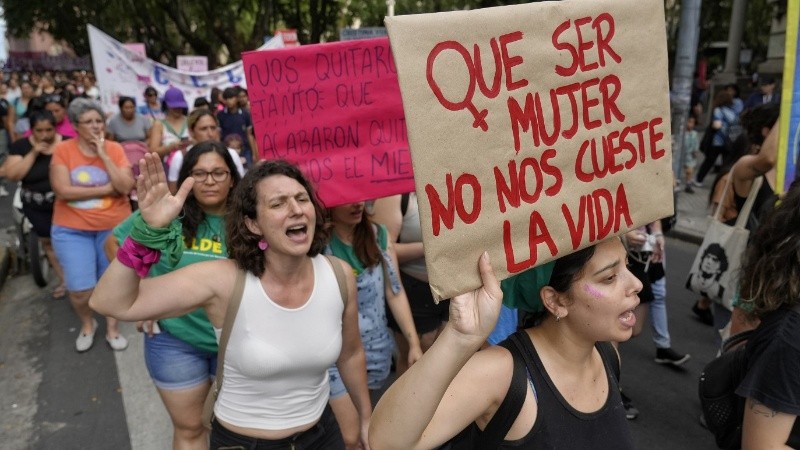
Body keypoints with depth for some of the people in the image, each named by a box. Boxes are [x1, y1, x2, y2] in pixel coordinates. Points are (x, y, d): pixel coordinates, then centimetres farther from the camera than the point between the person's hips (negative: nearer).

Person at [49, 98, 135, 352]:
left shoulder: (115, 149, -3)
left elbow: (125, 187, -14)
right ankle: (87, 324, 28)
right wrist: (105, 189, -15)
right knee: (80, 289, -4)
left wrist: (103, 154, -17)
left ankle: (111, 328, 35)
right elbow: (62, 190, -15)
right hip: (72, 229, -1)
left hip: (114, 227, 1)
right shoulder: (63, 150, -6)